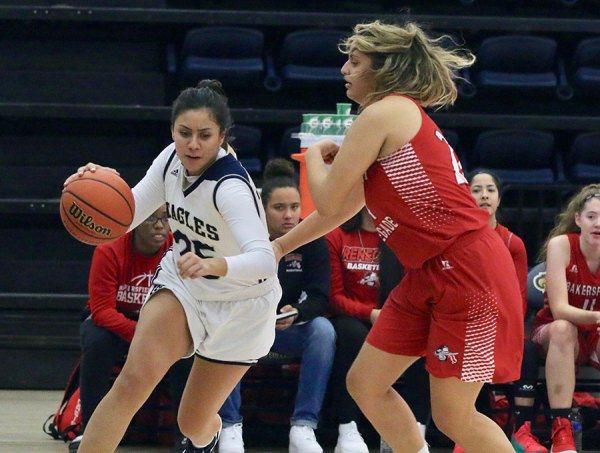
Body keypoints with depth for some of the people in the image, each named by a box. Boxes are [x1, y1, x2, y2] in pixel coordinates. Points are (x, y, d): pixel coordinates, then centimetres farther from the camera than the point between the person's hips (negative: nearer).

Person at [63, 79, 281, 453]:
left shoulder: (231, 187, -33)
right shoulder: (172, 159, -13)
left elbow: (264, 260, -46)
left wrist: (214, 265, -66)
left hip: (239, 307, -4)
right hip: (182, 285, 4)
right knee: (132, 382, -22)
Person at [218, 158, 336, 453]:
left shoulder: (312, 239, -10)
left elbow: (320, 298, -12)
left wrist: (296, 313, -34)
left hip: (290, 329, 2)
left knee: (323, 330, -28)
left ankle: (303, 427, -29)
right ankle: (230, 427, -28)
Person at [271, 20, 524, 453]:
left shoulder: (383, 113, -11)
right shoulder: (403, 115, 17)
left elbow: (328, 201, -9)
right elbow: (347, 204, 27)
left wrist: (315, 155, 12)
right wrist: (281, 245, 35)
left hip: (468, 269, -10)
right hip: (429, 275, 10)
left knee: (454, 416, -6)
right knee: (365, 383, 11)